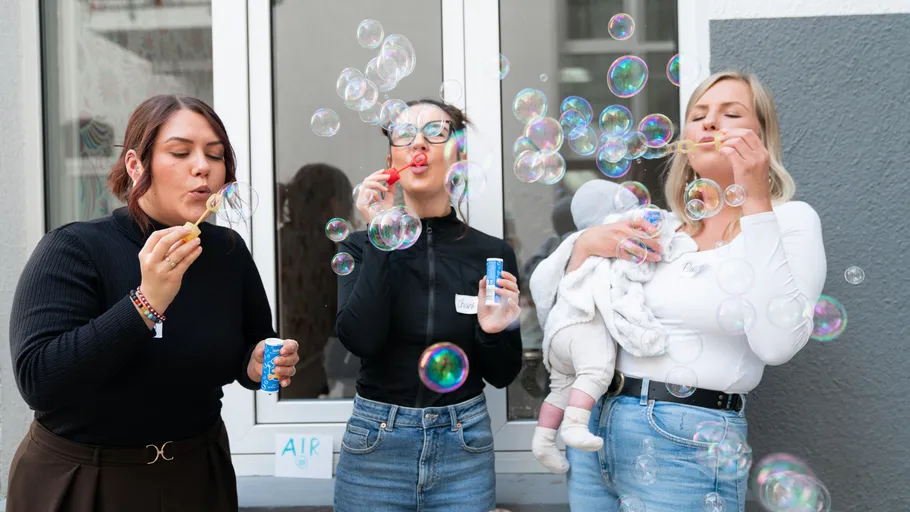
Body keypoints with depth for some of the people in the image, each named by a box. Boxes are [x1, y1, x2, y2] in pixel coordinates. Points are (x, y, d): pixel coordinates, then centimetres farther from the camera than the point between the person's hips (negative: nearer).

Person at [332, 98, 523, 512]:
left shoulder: (492, 253, -2)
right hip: (376, 445, 0)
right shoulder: (364, 245, -3)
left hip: (464, 446, 1)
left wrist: (494, 331, -17)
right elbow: (360, 339, -19)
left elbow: (501, 375, 3)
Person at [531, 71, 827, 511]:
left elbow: (776, 344, -18)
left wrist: (754, 202, -15)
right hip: (594, 424, 4)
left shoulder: (789, 219, -1)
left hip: (690, 446, -4)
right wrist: (586, 242, -6)